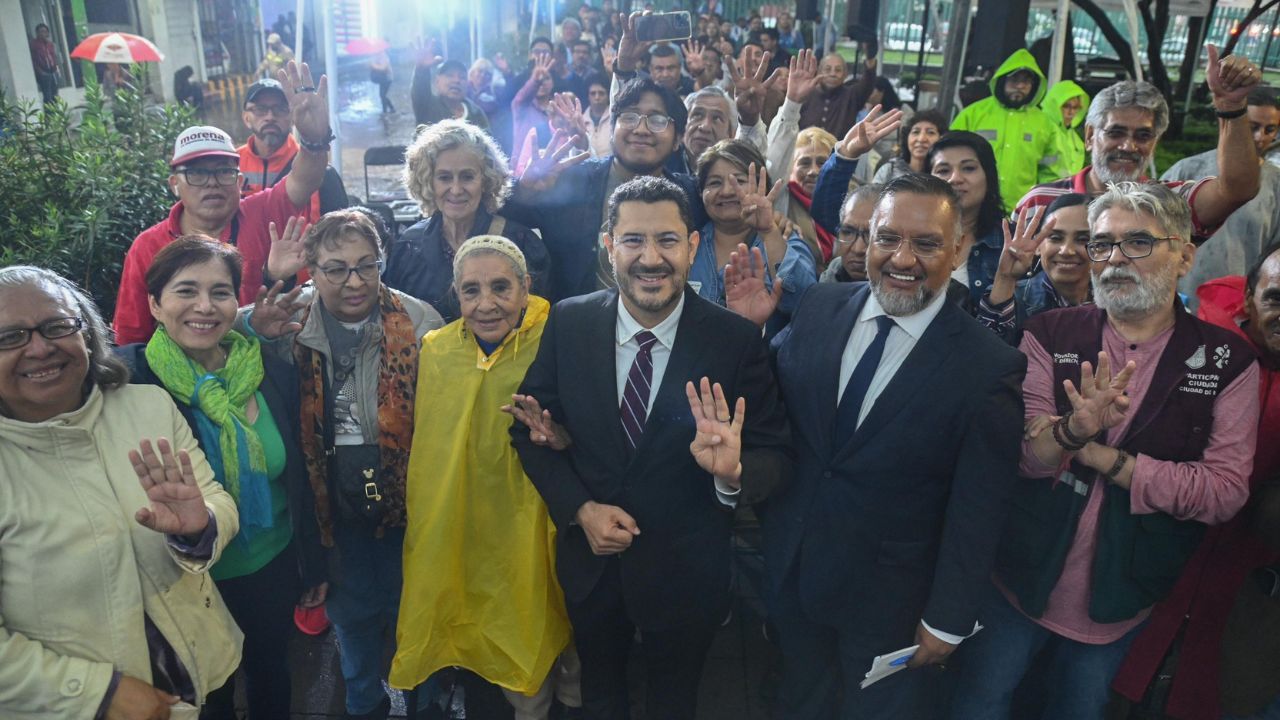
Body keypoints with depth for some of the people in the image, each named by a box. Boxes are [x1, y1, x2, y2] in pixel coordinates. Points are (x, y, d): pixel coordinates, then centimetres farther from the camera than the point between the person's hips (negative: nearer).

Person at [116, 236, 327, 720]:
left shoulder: (275, 375, -9)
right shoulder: (129, 381, -18)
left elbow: (297, 480, 0)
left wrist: (314, 568, 7)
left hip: (273, 571, 2)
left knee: (271, 677, 23)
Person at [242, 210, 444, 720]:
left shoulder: (418, 322, -14)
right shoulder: (291, 323, -8)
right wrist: (252, 325, -26)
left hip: (404, 498, -2)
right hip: (337, 502, 2)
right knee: (352, 611, 22)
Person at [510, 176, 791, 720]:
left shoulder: (736, 340, -18)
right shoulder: (568, 323, -12)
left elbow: (774, 457, -14)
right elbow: (529, 427, -3)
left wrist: (734, 472, -36)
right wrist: (580, 508, -14)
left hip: (687, 571, -2)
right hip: (589, 558, 2)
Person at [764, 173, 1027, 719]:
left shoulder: (991, 368, -18)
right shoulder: (818, 306, -7)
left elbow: (975, 516, -13)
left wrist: (946, 623, -9)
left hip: (889, 602, -3)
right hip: (790, 570, 4)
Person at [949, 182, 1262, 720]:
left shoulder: (1227, 361, -7)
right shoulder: (1049, 335, -8)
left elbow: (1226, 490, -14)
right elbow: (1020, 453, -15)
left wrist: (1100, 456, -22)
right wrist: (1073, 429, -37)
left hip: (1122, 600, 1)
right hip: (1022, 579, 0)